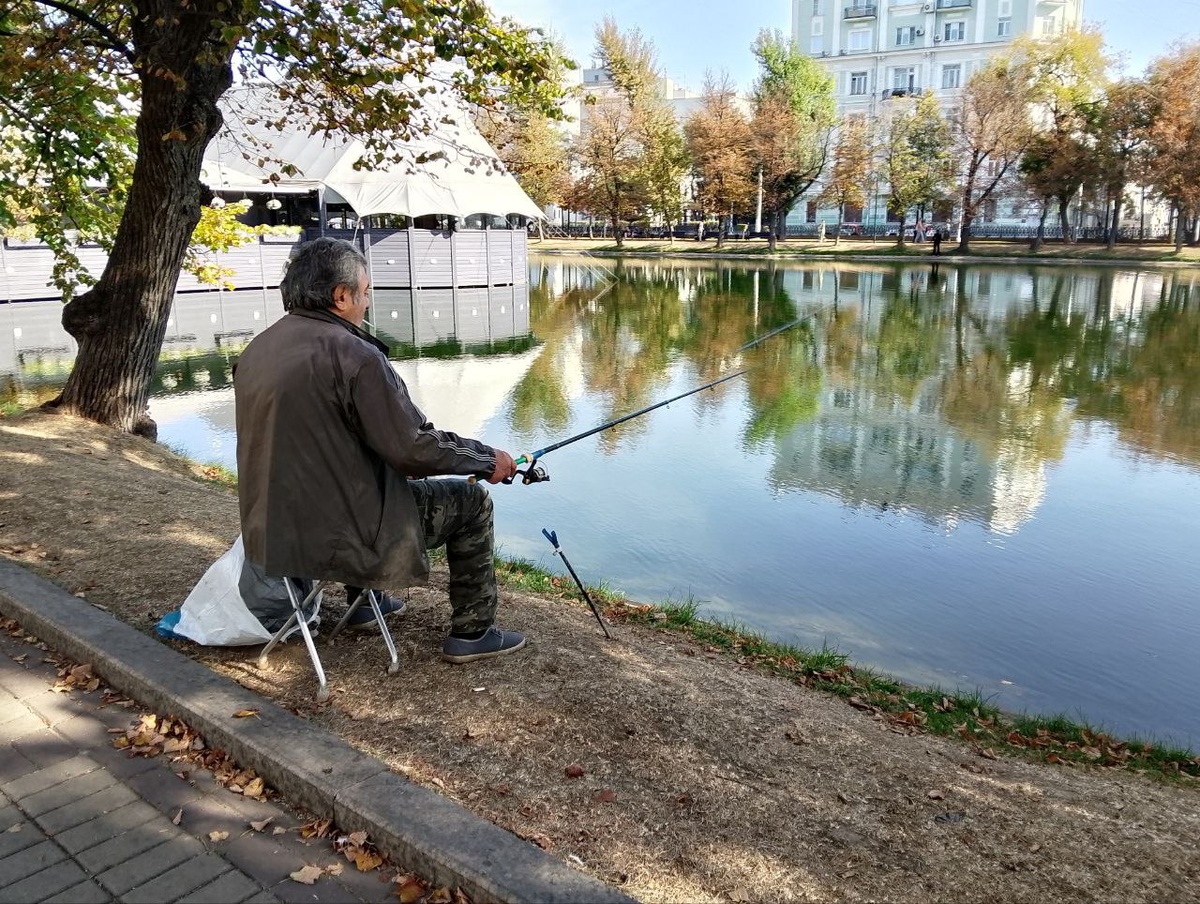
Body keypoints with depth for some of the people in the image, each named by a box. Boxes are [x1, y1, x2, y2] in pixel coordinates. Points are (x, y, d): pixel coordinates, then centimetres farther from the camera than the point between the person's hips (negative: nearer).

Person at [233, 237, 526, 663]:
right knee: (471, 500, 9)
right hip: (337, 538, -8)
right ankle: (472, 632, 17)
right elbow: (413, 448, -21)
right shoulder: (353, 353, -21)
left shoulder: (255, 350, 4)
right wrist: (488, 458, -5)